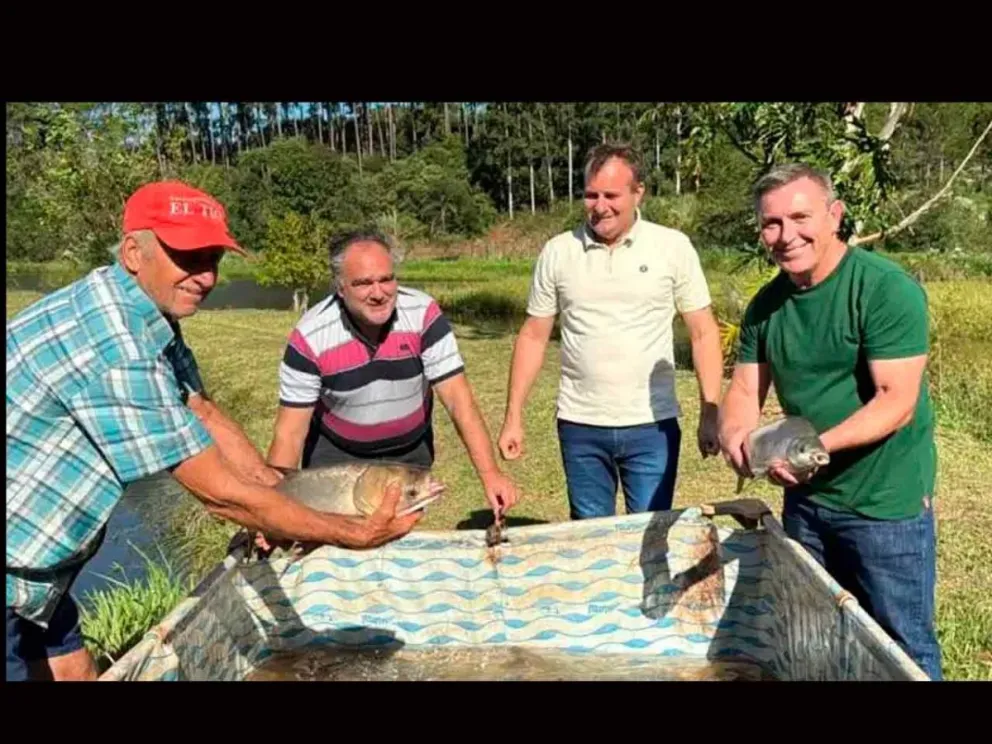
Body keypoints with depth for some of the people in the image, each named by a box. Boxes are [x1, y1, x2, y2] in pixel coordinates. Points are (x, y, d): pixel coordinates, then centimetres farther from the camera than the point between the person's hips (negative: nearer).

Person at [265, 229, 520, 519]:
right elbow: (290, 432, -18)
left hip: (410, 451, 1)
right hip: (336, 454, -1)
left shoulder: (423, 314, -23)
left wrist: (490, 473, -32)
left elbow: (458, 399, -23)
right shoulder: (310, 337, -24)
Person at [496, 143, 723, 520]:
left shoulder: (673, 246, -4)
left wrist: (710, 414, -7)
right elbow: (533, 336, 5)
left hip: (652, 426, -1)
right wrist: (513, 417, 2)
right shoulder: (557, 252, 0)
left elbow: (703, 333, 0)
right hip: (579, 426, 2)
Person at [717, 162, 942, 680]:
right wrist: (733, 431, -21)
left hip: (886, 504, -6)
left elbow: (896, 401, -22)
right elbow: (744, 390, 2)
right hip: (805, 499, 6)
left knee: (903, 648, 10)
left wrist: (818, 444, -36)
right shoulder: (766, 304, 2)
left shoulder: (888, 290, -17)